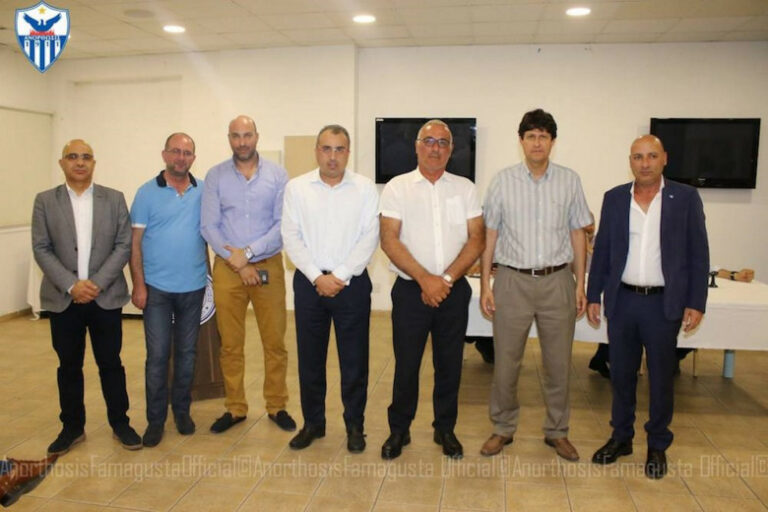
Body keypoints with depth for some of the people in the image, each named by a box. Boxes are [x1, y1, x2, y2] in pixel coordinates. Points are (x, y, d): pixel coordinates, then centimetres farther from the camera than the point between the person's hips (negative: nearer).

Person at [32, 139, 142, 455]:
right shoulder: (45, 201, 4)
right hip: (63, 298, 1)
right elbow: (41, 249, -1)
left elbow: (124, 245, -2)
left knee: (111, 363, 7)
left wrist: (98, 283, -12)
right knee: (68, 366, 11)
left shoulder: (114, 199, 3)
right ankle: (72, 427, 25)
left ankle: (120, 423, 21)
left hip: (106, 296, 0)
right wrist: (71, 285, -13)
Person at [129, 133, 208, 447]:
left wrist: (213, 274, 1)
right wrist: (138, 285, -7)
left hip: (193, 287, 2)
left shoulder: (204, 192, 3)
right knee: (157, 355, 2)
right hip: (157, 287, -2)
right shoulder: (147, 193, -2)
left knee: (187, 353, 12)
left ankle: (182, 411, 27)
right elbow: (135, 242, -3)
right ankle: (155, 419, 16)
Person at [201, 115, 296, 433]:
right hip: (227, 267, 1)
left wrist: (248, 252, -12)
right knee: (230, 344, 8)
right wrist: (237, 263, -9)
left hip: (269, 266, -1)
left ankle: (277, 406, 20)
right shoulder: (215, 176, 4)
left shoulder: (277, 175, 1)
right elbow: (208, 225, -1)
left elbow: (283, 224, -5)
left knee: (275, 341, 4)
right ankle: (235, 408, 23)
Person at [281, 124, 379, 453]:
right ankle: (313, 423, 27)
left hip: (352, 283, -1)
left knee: (354, 359, 5)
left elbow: (369, 238, -6)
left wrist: (339, 276, -13)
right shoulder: (296, 188, 4)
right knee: (310, 358, 10)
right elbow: (291, 238, -2)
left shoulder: (365, 189, 1)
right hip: (309, 283, 1)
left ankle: (355, 425, 22)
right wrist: (317, 277, -11)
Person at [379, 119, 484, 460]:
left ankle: (445, 429, 28)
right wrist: (425, 279, -15)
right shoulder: (397, 188, 1)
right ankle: (399, 429, 24)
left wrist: (446, 279, -11)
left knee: (449, 364, 11)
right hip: (410, 290, -2)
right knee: (406, 363, 6)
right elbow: (389, 240, -7)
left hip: (454, 290, 2)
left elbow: (476, 239, 1)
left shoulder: (465, 188, 7)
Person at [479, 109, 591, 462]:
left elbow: (577, 234, 8)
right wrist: (485, 284, -2)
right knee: (506, 360, 6)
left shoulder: (570, 181, 4)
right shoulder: (503, 180, 1)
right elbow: (489, 235, 2)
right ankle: (503, 428, 24)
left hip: (557, 280, 1)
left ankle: (557, 431, 27)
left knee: (558, 362, 10)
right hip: (513, 280, -1)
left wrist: (580, 284, 4)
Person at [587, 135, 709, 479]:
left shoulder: (685, 198, -1)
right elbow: (602, 250, 7)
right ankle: (621, 438, 29)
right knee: (621, 373, 12)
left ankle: (657, 446, 26)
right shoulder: (614, 198, 4)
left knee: (661, 377, 9)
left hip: (664, 303, -2)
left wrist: (695, 303, -6)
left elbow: (698, 254, -1)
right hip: (622, 300, 2)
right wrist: (593, 295, 4)